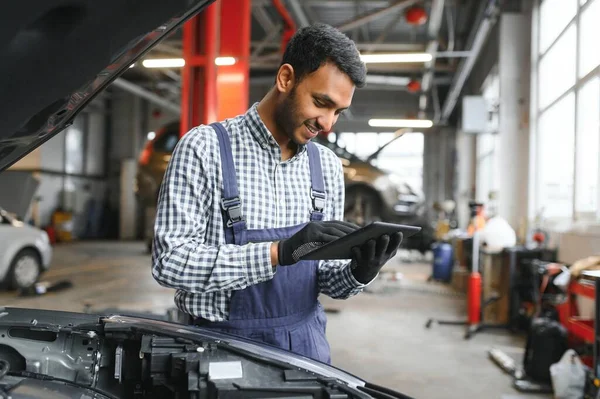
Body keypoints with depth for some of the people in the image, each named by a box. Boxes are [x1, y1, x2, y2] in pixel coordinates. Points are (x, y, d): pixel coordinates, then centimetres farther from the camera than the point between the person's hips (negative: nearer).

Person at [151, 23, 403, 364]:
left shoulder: (327, 166, 4)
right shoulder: (205, 148, -12)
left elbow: (325, 275, 9)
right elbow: (170, 260, -20)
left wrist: (357, 273, -14)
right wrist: (279, 252, -29)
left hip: (307, 345, 5)